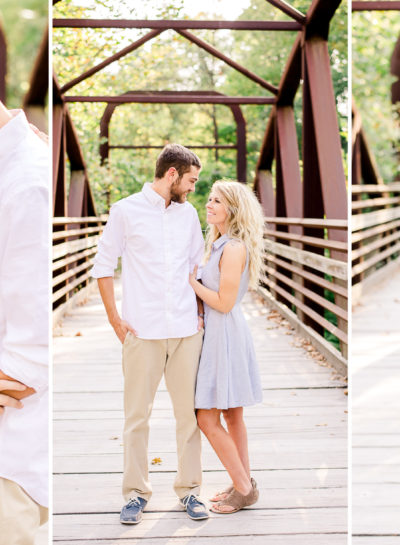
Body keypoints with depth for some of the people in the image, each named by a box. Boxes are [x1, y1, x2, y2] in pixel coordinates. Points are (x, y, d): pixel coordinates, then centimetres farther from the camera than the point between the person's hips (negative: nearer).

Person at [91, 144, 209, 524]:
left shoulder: (188, 213, 14)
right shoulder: (126, 211, 1)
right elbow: (103, 266, 2)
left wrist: (201, 313, 12)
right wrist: (115, 319, -3)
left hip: (186, 329, 4)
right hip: (142, 331, -3)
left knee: (189, 411, 4)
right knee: (137, 414, 1)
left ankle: (189, 489, 16)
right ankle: (135, 492, 13)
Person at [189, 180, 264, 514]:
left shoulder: (234, 249, -17)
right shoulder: (221, 244, 13)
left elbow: (224, 302, -19)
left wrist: (191, 280, -11)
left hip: (225, 335, -10)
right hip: (218, 333, 10)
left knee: (207, 418, -5)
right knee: (232, 416, 15)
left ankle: (244, 488, 5)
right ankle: (244, 483, 25)